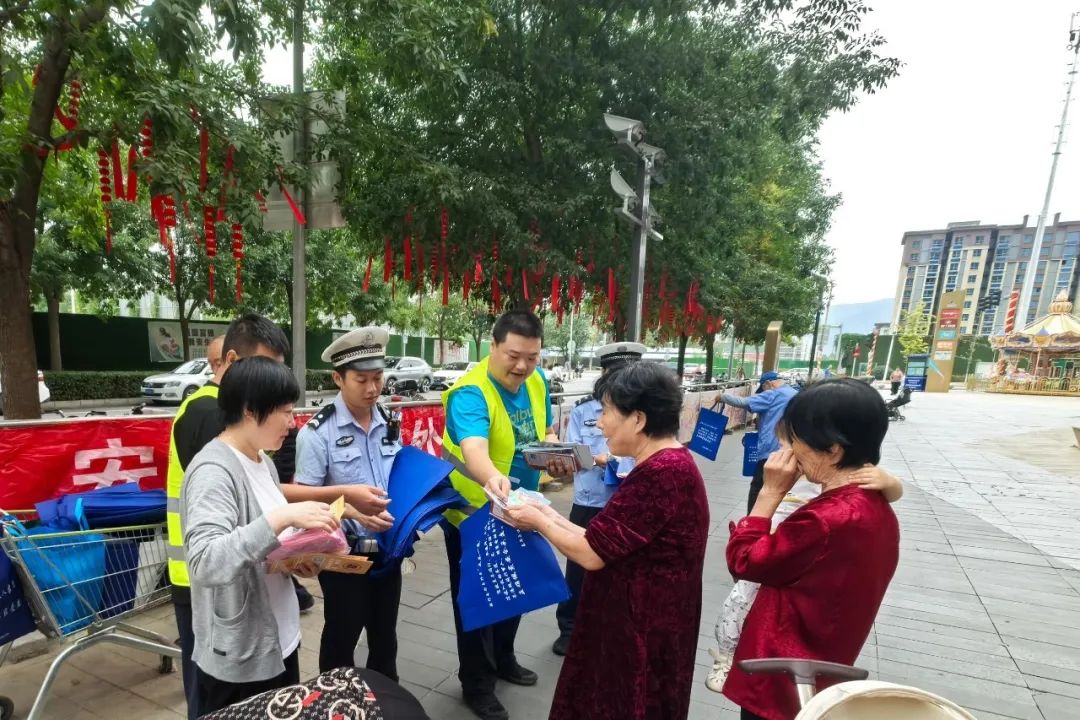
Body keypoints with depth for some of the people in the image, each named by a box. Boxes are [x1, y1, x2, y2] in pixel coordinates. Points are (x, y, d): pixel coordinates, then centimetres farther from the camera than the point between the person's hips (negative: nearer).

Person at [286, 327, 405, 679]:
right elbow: (301, 495, -14)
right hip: (343, 555, -5)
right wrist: (346, 497, -27)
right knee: (341, 637, 17)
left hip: (388, 551, 5)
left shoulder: (391, 426, 1)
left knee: (385, 634, 24)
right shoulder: (318, 432, -14)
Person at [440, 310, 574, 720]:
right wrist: (493, 478, -68)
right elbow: (474, 449, -48)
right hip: (474, 516, -7)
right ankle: (476, 685, 36)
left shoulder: (537, 383, -7)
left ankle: (504, 659, 51)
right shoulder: (470, 394, -30)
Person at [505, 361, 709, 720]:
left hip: (642, 633, -9)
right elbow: (607, 542, 7)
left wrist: (540, 522, -8)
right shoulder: (668, 464, 6)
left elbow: (591, 554, -23)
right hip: (639, 624, 9)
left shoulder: (660, 473, -27)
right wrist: (556, 520, 4)